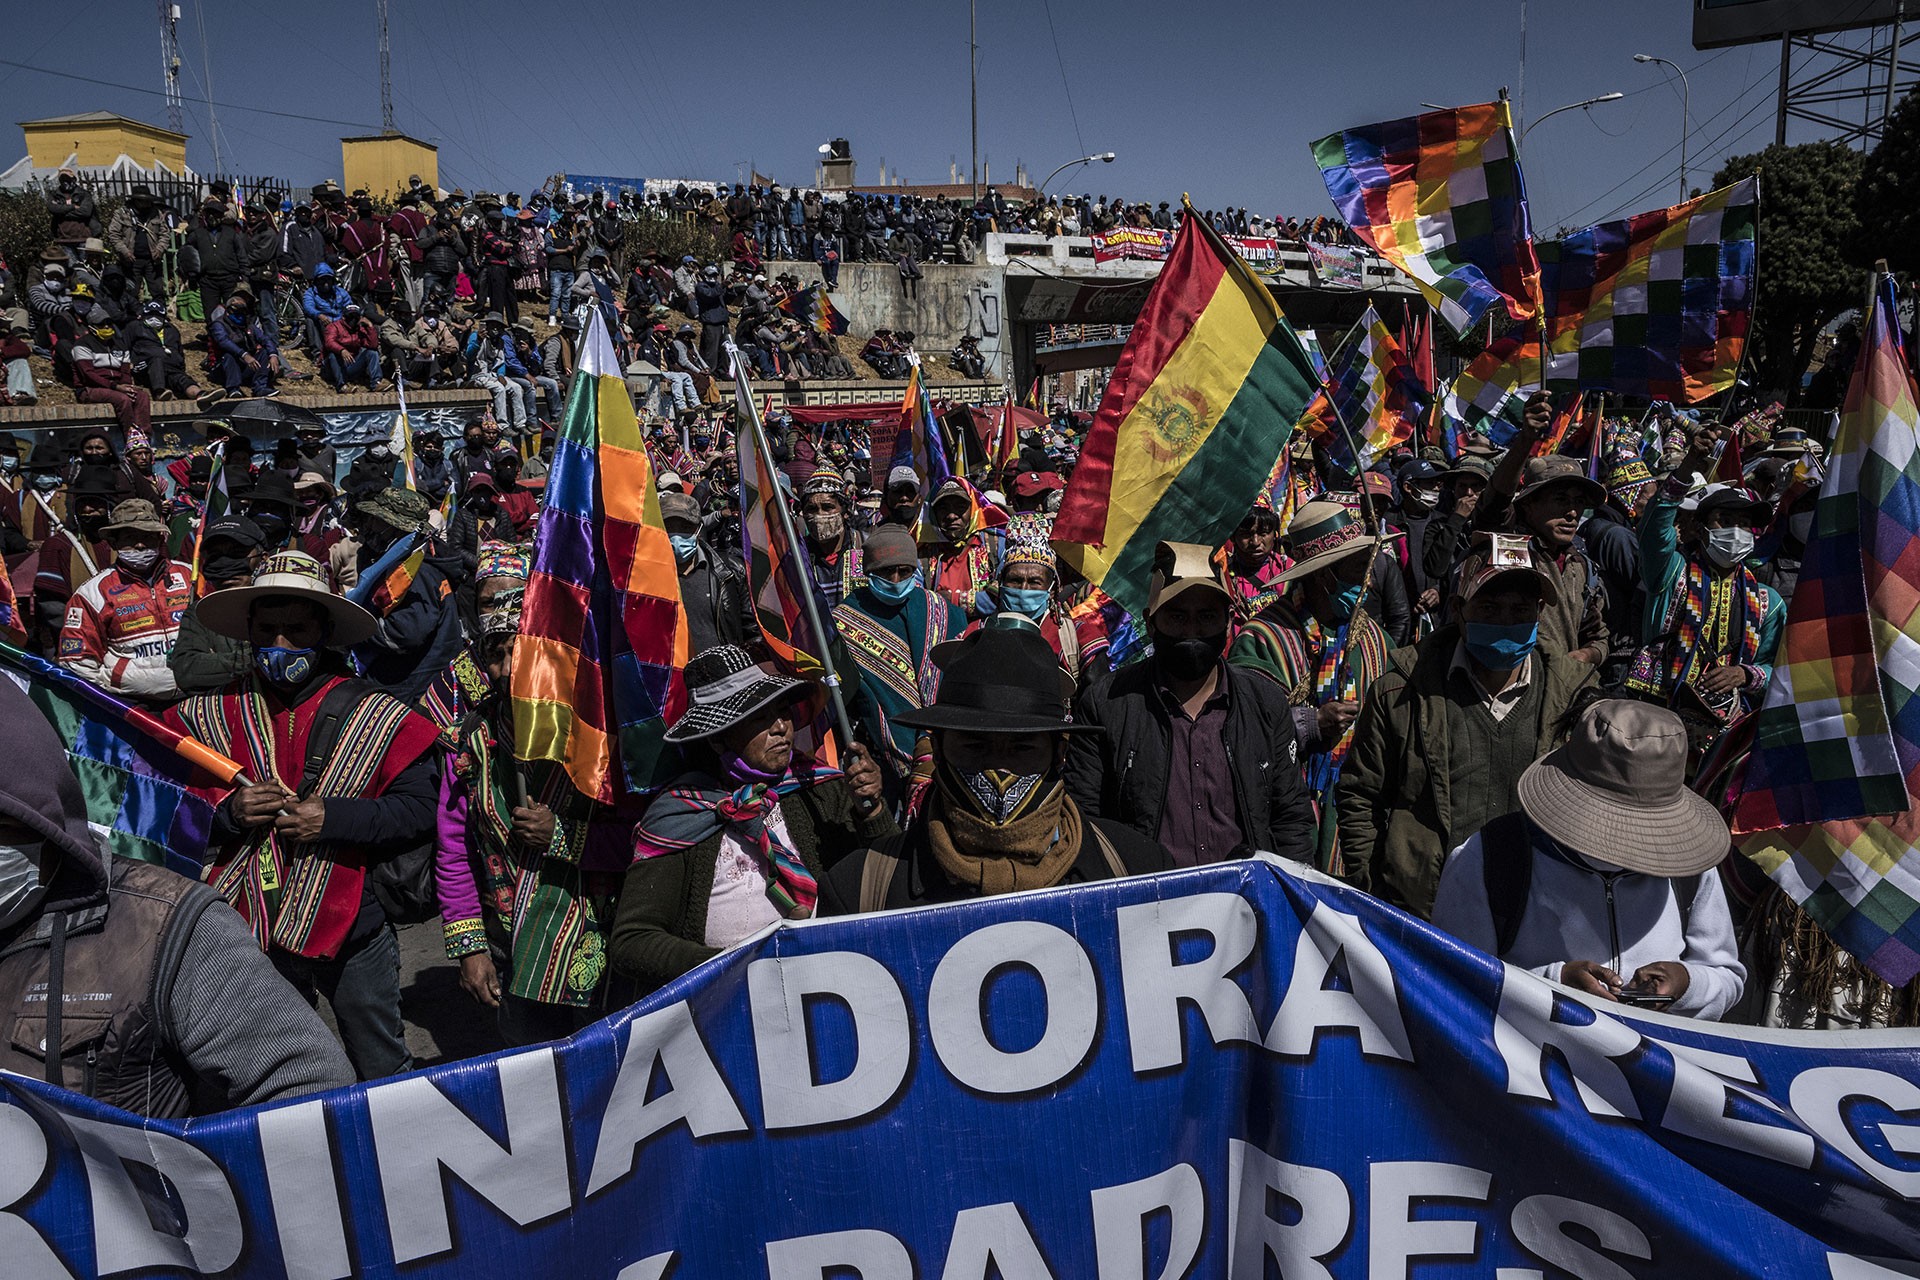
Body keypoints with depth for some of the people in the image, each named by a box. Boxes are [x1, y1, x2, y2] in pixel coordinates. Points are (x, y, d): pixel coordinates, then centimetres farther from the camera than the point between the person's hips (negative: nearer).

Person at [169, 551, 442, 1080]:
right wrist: (227, 813, -14)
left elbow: (420, 809, -12)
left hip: (354, 926, -2)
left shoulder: (376, 715, -5)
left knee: (383, 1071, 13)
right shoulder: (209, 716, 3)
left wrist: (331, 818, -21)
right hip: (249, 933, 3)